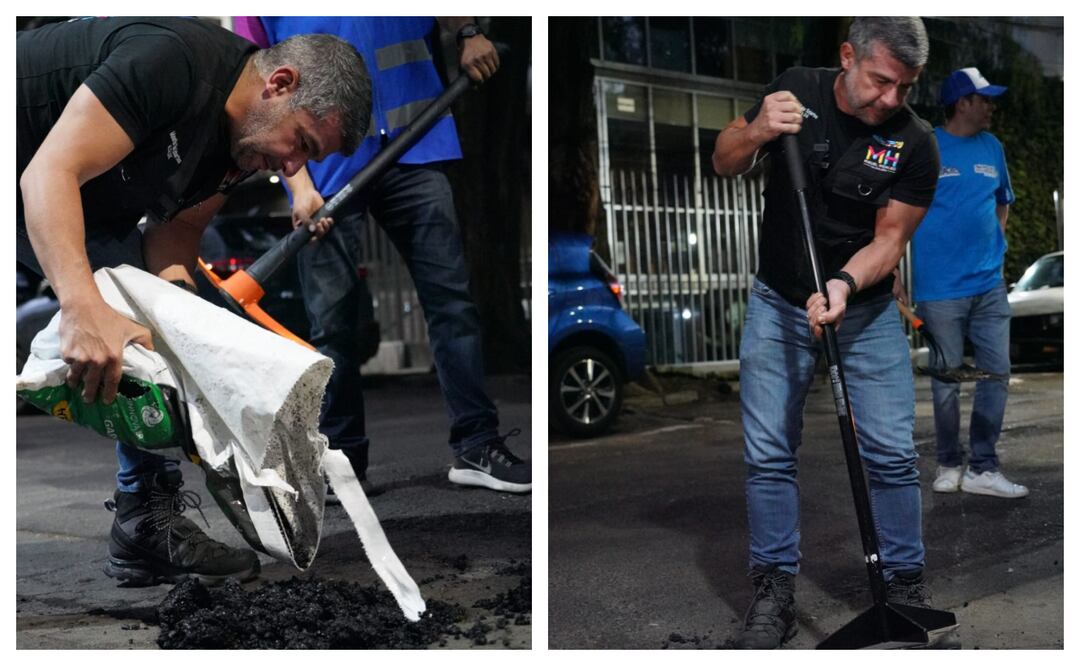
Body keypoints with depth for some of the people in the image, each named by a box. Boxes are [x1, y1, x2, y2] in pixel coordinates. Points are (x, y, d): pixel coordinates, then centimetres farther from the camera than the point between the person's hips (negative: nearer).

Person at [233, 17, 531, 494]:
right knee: (331, 321, 2)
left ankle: (477, 446, 5)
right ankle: (343, 458, 16)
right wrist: (300, 185, -12)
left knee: (451, 297, -1)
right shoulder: (256, 17, 2)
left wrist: (467, 32, 5)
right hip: (326, 172, -2)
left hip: (413, 150, 2)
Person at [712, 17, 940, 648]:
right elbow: (724, 163, -2)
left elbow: (889, 238, -11)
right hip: (779, 304, 1)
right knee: (769, 453, 0)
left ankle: (907, 585, 15)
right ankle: (775, 591, 12)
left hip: (867, 310, -1)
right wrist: (757, 131, -24)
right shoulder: (796, 89, -7)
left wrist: (844, 284, -30)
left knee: (893, 453, -3)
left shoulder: (916, 143, -12)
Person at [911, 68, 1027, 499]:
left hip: (989, 285, 5)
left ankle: (983, 468, 9)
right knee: (947, 381, 4)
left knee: (997, 374, 2)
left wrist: (993, 244, 12)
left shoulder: (992, 147, 11)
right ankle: (949, 464, 18)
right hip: (940, 288, -5)